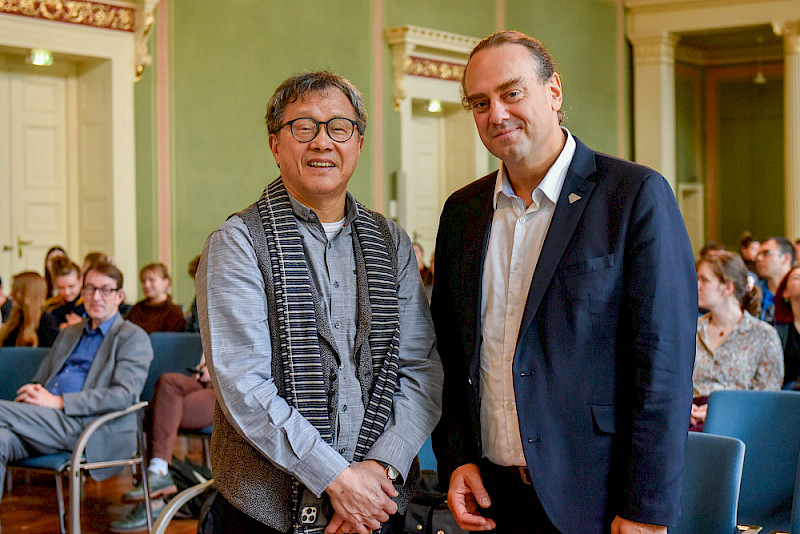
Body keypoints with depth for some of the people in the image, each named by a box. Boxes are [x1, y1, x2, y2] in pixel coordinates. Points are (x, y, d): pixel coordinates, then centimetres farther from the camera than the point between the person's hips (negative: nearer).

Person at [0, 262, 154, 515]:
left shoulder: (133, 338, 6)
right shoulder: (69, 333, 31)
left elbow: (126, 395, -9)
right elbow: (40, 380, 31)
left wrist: (58, 402, -15)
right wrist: (33, 393, 2)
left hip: (87, 427, -6)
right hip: (47, 422, 6)